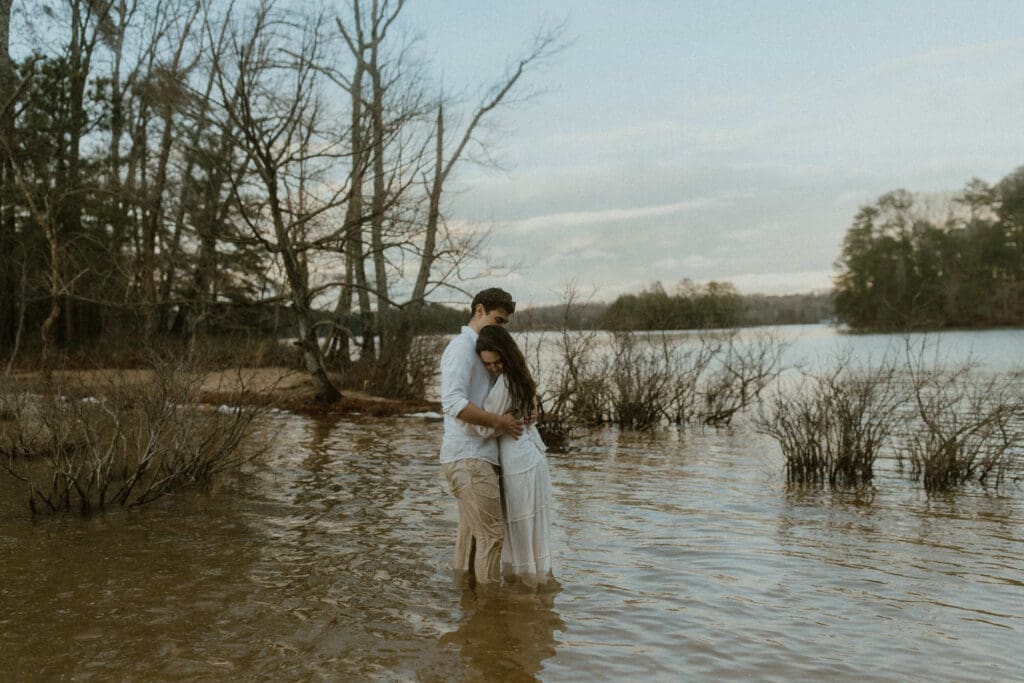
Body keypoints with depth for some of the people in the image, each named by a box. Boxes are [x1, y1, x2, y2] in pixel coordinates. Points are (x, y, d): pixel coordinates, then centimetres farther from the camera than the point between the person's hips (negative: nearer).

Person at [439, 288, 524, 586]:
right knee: (491, 533, -8)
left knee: (472, 533, 15)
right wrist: (499, 421, -17)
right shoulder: (462, 347, -11)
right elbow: (454, 403, -24)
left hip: (476, 456, 10)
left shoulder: (477, 350, 21)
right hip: (469, 457, -10)